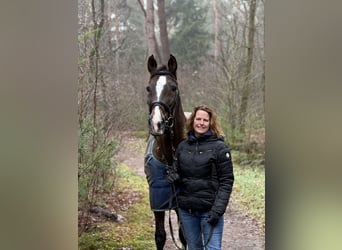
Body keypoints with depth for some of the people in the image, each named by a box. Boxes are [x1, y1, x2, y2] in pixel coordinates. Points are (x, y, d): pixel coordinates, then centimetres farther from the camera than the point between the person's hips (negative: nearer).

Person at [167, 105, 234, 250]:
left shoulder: (219, 147, -6)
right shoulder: (183, 146, 7)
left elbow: (226, 181, -9)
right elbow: (176, 170, 18)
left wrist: (218, 210, -17)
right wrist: (173, 176, -7)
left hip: (209, 209, -4)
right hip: (186, 210, 5)